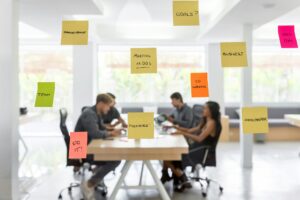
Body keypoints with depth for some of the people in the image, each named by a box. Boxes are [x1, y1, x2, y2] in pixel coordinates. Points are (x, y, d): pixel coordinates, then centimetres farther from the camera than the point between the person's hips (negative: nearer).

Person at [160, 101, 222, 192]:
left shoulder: (212, 123, -14)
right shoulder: (205, 122, 15)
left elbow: (200, 138, -24)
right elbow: (191, 131, 17)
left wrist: (183, 133, -24)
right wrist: (179, 128, 5)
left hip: (202, 153, -9)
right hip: (196, 149, 9)